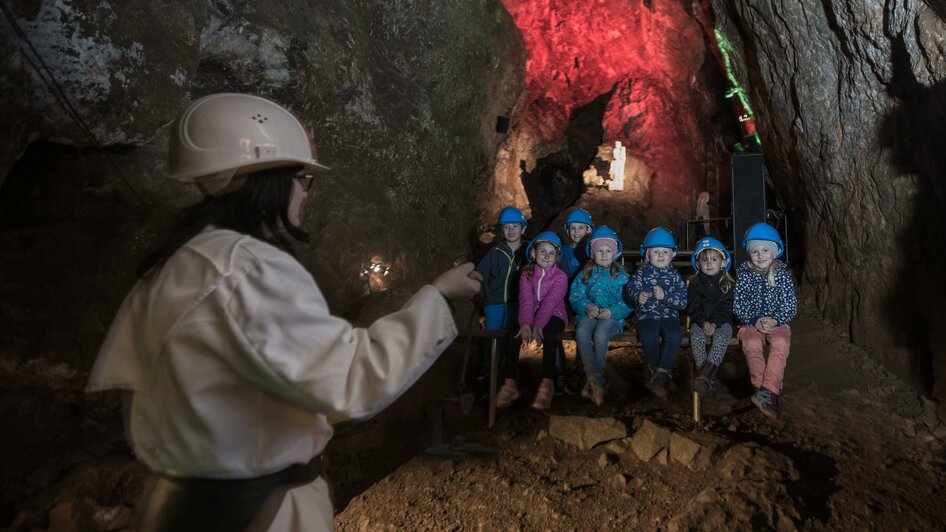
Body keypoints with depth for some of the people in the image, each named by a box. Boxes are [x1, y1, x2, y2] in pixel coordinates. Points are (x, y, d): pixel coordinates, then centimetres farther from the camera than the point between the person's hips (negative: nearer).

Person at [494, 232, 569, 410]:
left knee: (548, 334, -36)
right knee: (514, 333, -27)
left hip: (553, 316, -2)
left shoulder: (560, 277, -4)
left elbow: (549, 303, -21)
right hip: (531, 316, 2)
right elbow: (526, 301, -13)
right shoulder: (526, 275, 4)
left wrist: (538, 326, -37)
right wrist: (526, 324, -33)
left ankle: (547, 384, -35)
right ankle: (509, 384, -26)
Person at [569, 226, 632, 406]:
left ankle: (590, 383, -23)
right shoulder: (585, 274, 15)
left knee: (600, 335, -35)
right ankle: (596, 380, -36)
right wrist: (587, 307, -13)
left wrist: (611, 312, -18)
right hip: (588, 315, 2)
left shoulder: (621, 275, 10)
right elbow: (575, 297, 8)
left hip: (612, 317, -2)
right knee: (581, 333, -34)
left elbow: (627, 303, 1)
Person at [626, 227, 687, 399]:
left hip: (669, 316, 1)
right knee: (649, 337, -30)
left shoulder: (675, 275, 10)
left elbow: (683, 301, -1)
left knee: (674, 335, -30)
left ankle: (660, 373, -18)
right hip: (647, 315, -1)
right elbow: (630, 289, -9)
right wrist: (637, 296, -33)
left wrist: (664, 296, -18)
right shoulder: (641, 273, 8)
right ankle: (663, 375, -9)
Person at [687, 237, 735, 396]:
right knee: (697, 338, -31)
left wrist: (714, 323, -20)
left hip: (722, 321, -1)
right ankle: (709, 378, -35)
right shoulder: (694, 283, 7)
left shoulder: (728, 283, 6)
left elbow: (725, 308, -3)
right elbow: (693, 307, -1)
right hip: (700, 321, 1)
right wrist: (704, 322, -19)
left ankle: (704, 375, -43)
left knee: (721, 338, -33)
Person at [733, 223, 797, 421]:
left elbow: (790, 304, -1)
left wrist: (775, 320, -19)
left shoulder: (782, 275, 3)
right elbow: (738, 304, -2)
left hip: (777, 323, 0)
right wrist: (755, 321, -18)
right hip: (751, 323, 0)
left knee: (781, 343, -33)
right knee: (752, 345, -32)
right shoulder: (744, 275, 2)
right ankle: (772, 393, -29)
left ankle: (767, 391, -39)